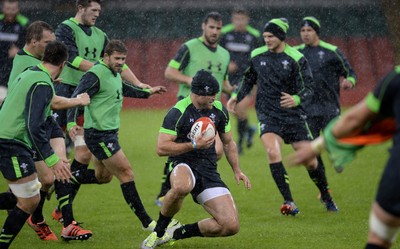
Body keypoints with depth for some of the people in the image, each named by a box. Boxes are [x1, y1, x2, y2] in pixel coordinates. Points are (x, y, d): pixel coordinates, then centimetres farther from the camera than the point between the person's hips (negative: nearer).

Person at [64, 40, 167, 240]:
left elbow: (123, 89, 34)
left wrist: (147, 92, 38)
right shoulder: (96, 75, -17)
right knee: (126, 172, -8)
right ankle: (146, 221, -4)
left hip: (110, 133, 10)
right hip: (99, 133, -10)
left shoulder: (115, 75, 11)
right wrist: (71, 123, -36)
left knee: (103, 176, 20)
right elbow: (76, 98, -23)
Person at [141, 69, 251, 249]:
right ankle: (158, 232, -20)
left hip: (209, 171, 5)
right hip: (182, 167, -5)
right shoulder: (177, 112, -12)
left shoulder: (219, 110, 6)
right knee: (181, 187, -46)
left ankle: (177, 233, 9)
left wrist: (237, 170, 14)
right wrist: (194, 145, -22)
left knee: (231, 226, -12)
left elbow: (228, 142, 21)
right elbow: (161, 148, -17)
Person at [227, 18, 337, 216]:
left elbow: (308, 88, -13)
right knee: (272, 152, -25)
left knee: (310, 161, 3)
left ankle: (326, 197, 30)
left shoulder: (296, 59, -9)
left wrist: (296, 99, -32)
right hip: (268, 114, 1)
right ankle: (289, 202, -21)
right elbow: (249, 79, 20)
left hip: (293, 115, -1)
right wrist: (237, 96, 7)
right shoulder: (257, 56, 3)